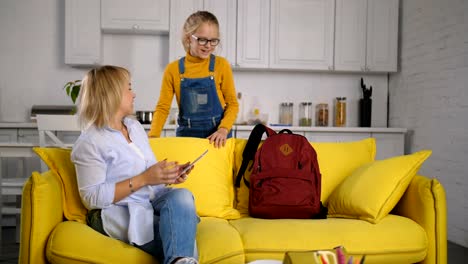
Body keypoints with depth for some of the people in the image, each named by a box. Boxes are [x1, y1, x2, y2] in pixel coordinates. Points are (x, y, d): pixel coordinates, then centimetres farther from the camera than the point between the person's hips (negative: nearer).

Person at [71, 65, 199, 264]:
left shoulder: (135, 126, 16)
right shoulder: (89, 142, -10)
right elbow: (93, 198, -15)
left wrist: (169, 176, -2)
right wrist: (143, 179, -20)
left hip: (151, 203, 7)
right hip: (117, 213, -7)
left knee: (182, 196, -28)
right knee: (182, 231, -29)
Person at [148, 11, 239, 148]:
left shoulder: (221, 65, -3)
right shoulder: (173, 69, -2)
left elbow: (232, 103, -2)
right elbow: (163, 107, -1)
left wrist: (223, 130, -18)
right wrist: (153, 135, -17)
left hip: (216, 137, 0)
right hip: (186, 135, 1)